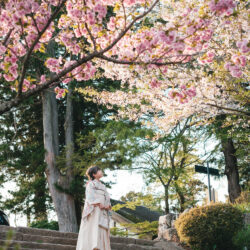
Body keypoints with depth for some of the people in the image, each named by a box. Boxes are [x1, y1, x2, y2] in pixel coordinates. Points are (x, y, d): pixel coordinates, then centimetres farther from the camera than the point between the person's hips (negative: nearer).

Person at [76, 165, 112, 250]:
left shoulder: (102, 186, 26)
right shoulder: (90, 184, 6)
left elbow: (107, 198, 19)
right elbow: (90, 196, -8)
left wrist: (108, 206, -2)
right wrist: (99, 204, -18)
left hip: (103, 212, 7)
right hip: (94, 210, -7)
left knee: (103, 230, -3)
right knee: (94, 229, -18)